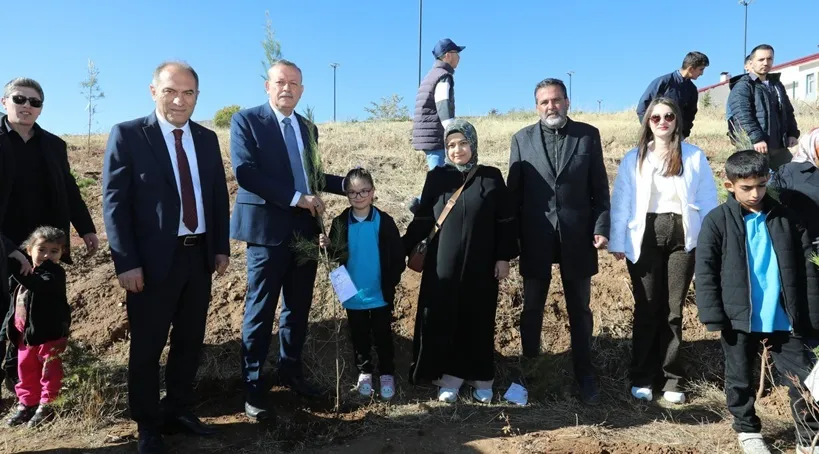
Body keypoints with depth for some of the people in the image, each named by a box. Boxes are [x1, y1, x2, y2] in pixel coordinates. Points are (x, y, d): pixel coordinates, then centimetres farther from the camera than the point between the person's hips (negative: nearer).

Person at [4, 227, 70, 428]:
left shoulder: (54, 274, -14)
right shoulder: (26, 274, 11)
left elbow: (40, 285, -36)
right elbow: (16, 303, 20)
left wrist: (18, 270, -40)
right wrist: (9, 325, 16)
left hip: (50, 334, -9)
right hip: (25, 334, 9)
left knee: (50, 372, 2)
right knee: (26, 370, 18)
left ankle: (47, 406, 9)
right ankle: (26, 404, 31)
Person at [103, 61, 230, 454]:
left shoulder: (207, 139, 9)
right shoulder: (127, 135, -5)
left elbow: (219, 197, 13)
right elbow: (114, 202, -9)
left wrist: (221, 247, 7)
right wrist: (126, 262, -14)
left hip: (199, 256, 5)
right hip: (153, 259, -5)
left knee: (190, 341, 15)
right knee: (147, 346, 8)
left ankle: (177, 411, 34)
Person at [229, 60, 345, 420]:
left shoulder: (308, 128, 15)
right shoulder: (246, 120, -4)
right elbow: (245, 173, -16)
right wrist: (295, 198, -19)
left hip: (305, 229, 6)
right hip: (268, 228, -6)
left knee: (299, 307, 14)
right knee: (261, 310, 4)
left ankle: (291, 371, 31)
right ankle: (252, 386, 18)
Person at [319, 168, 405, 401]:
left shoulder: (384, 221, -9)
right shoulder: (340, 223, -3)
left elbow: (398, 257, -7)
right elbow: (335, 257, 2)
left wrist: (390, 283, -12)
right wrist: (327, 247, -17)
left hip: (380, 295, -2)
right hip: (353, 295, 2)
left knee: (382, 337, 12)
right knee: (359, 337, 17)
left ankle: (387, 374, 29)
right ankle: (364, 373, 35)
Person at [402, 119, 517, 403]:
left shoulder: (491, 177, 0)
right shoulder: (436, 178, 2)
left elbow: (505, 221, 1)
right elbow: (422, 220, 4)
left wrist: (504, 257, -3)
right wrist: (402, 248, 0)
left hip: (480, 264, -1)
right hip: (443, 264, 1)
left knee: (478, 320, 7)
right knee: (443, 320, 3)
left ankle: (481, 378, 21)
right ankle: (450, 376, 18)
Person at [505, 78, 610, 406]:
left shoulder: (588, 135, 3)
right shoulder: (522, 139, 4)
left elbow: (599, 186, 3)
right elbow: (514, 191, 2)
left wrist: (601, 227, -6)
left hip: (577, 236, 0)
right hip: (535, 237, 0)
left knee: (580, 309, 11)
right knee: (532, 309, 10)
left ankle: (584, 375, 26)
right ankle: (526, 373, 24)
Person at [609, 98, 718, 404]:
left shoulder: (695, 157, 4)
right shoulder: (634, 159, 4)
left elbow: (707, 201, 4)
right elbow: (621, 202, 1)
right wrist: (617, 242, -6)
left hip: (682, 237, 1)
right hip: (645, 238, 0)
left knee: (673, 309, 7)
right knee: (647, 309, 4)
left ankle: (672, 379, 17)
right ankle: (642, 377, 15)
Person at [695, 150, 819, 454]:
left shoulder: (785, 218, 3)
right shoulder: (717, 221, -6)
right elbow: (705, 272, -7)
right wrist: (714, 318, -11)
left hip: (783, 320, 2)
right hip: (738, 319, -2)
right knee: (740, 380, 14)